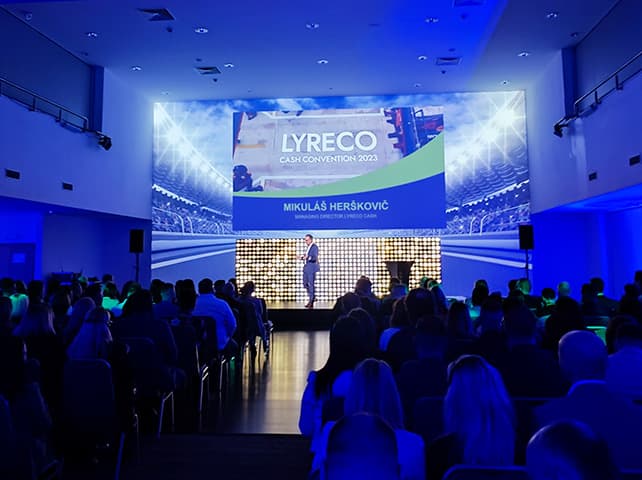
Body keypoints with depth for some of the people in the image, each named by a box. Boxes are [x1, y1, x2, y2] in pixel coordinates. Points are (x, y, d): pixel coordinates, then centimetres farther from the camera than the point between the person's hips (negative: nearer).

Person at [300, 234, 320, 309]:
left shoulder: (314, 247, -12)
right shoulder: (309, 247, 15)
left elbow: (315, 258, -21)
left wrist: (308, 257, -36)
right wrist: (303, 257, 5)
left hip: (312, 268, -9)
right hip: (307, 267, 9)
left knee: (311, 284, -5)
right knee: (305, 283, 12)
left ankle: (311, 301, 2)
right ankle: (312, 297, 26)